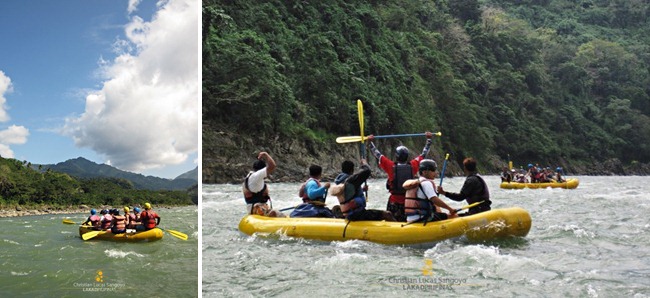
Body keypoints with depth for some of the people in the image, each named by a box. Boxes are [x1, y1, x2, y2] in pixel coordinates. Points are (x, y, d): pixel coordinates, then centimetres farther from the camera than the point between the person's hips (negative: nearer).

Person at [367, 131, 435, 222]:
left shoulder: (391, 166, -10)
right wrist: (428, 139, 18)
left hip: (394, 202, -1)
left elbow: (377, 154, -1)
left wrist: (370, 141, 9)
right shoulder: (412, 166, -6)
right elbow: (423, 154, 7)